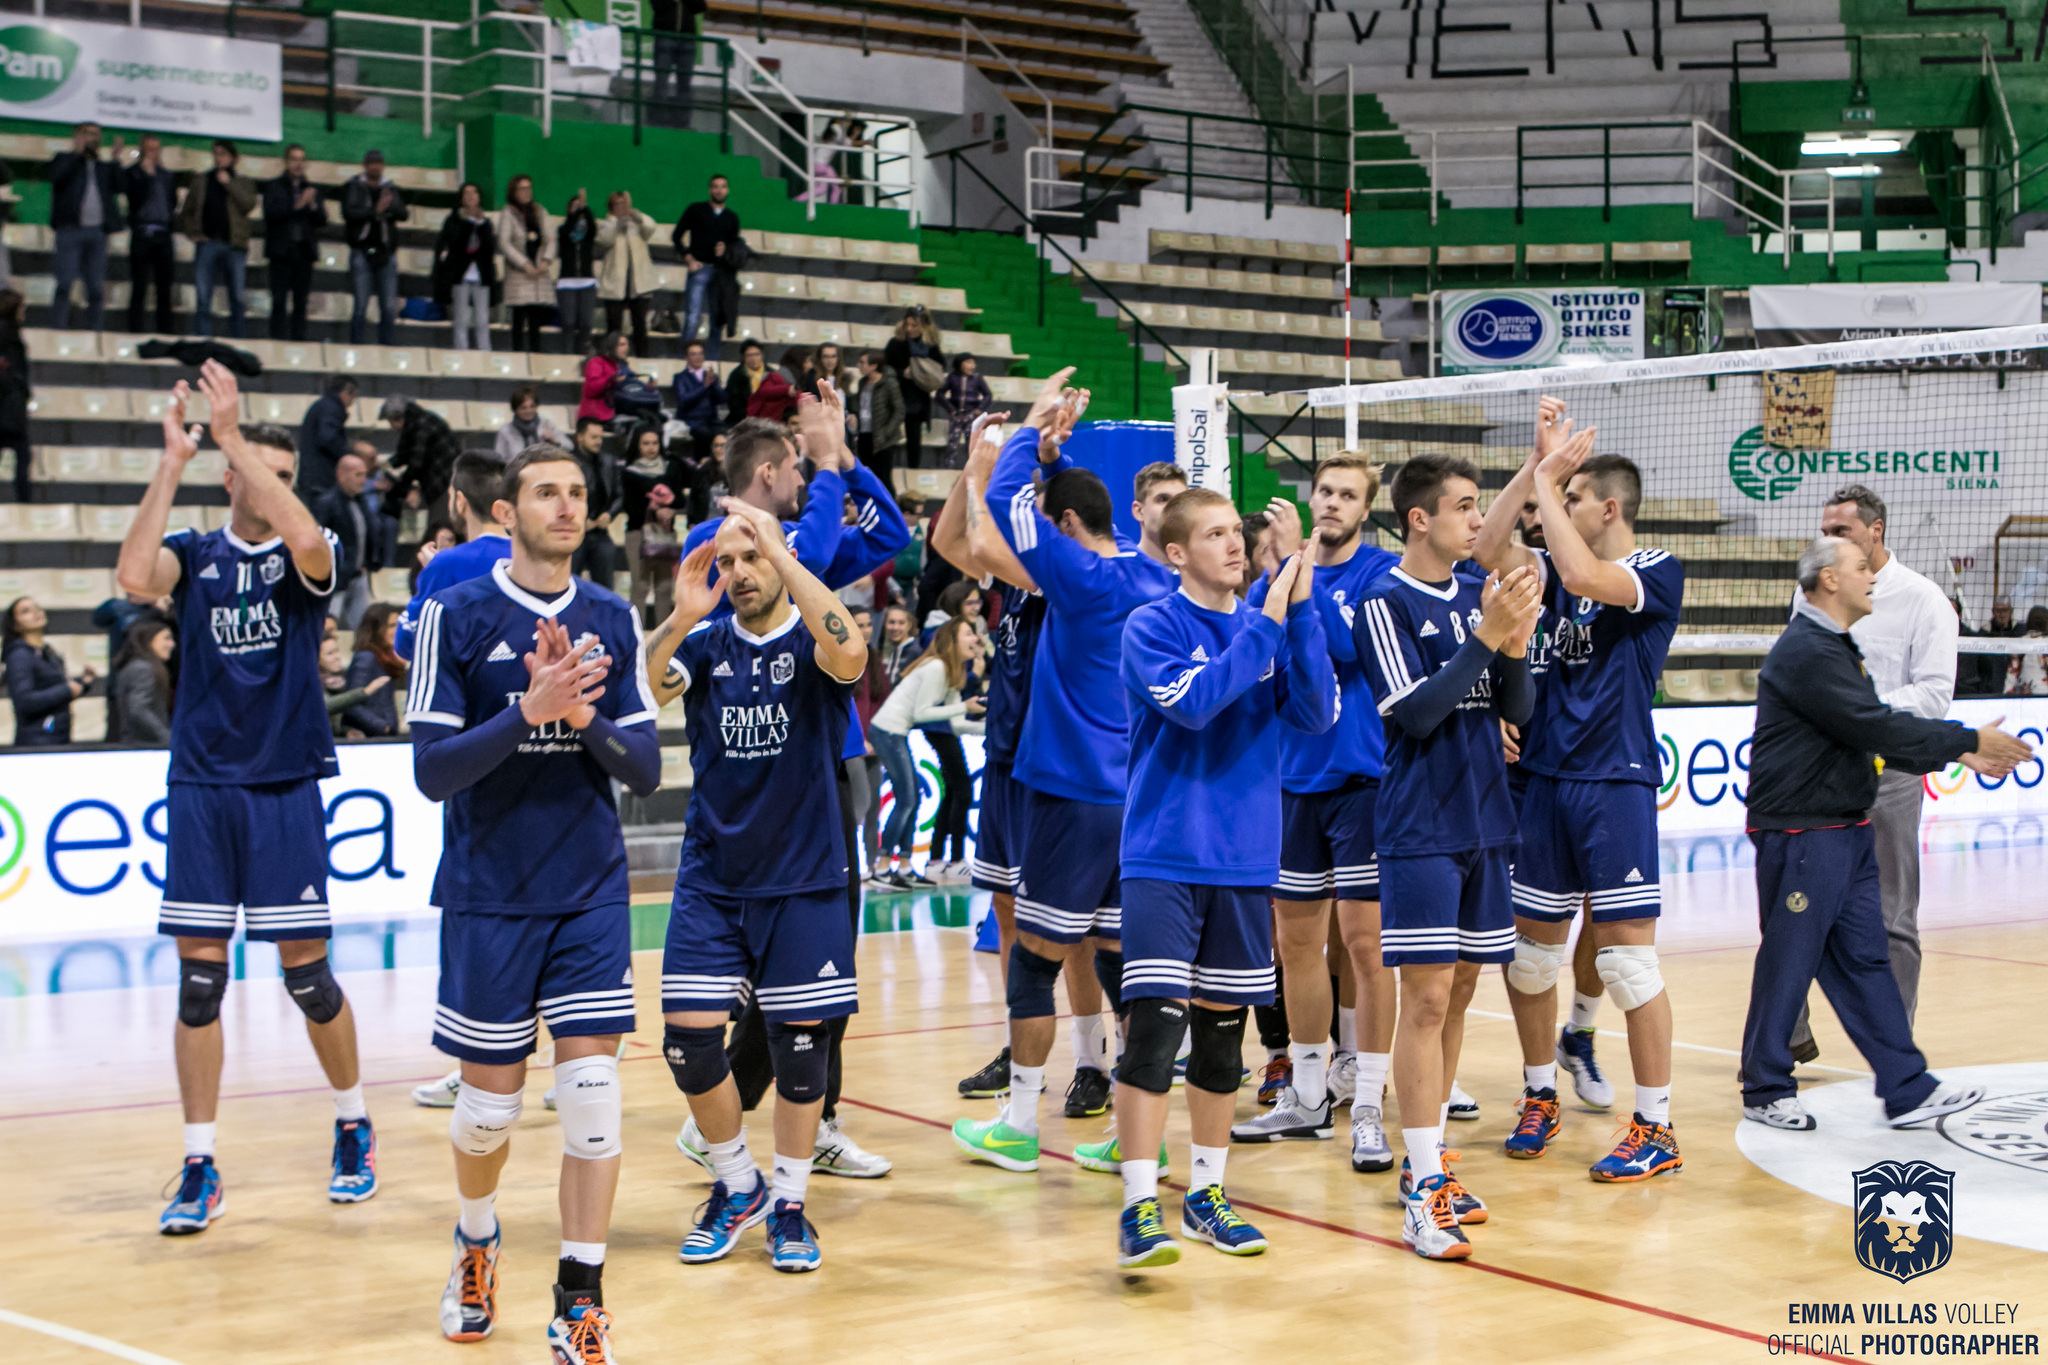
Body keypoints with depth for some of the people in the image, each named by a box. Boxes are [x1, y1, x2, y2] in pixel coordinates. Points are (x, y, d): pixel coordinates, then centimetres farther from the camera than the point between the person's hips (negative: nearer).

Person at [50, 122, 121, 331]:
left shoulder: (104, 167, 20)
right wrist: (77, 152, -10)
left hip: (97, 232, 4)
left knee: (96, 288, 3)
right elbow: (57, 177, -11)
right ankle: (58, 330, -11)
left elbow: (119, 186, 4)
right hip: (70, 229, -4)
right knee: (66, 283, -10)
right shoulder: (65, 159, 10)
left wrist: (116, 159, -3)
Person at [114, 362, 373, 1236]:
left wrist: (231, 434, -23)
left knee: (307, 971, 2)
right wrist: (173, 462, -17)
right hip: (201, 789, 1)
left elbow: (304, 535, -24)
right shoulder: (194, 554, 6)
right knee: (199, 978, 0)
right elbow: (133, 576, -16)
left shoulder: (304, 556, 2)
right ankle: (199, 1170, 6)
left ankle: (354, 1131, 23)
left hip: (284, 788, -1)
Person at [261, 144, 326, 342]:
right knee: (279, 301, -7)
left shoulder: (313, 189, 15)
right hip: (281, 251, -3)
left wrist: (313, 205, -11)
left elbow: (322, 221, 8)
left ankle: (298, 339, 3)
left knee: (301, 302, 2)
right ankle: (278, 339, -7)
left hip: (304, 251, 3)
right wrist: (296, 206, -16)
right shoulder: (272, 187, 7)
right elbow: (271, 213, -8)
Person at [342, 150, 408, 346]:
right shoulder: (353, 187, 3)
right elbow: (348, 212, -11)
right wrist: (375, 211, -18)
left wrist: (389, 207, -21)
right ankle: (355, 347, -1)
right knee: (361, 304, -6)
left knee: (389, 306, 1)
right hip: (362, 251, -3)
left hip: (386, 252, 3)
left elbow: (404, 214, -1)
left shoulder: (391, 189, 12)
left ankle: (386, 346, 6)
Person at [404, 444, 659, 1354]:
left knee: (591, 1096, -7)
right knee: (489, 1103, 9)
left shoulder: (612, 621, 4)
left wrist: (586, 717, -16)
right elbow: (432, 771, -11)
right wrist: (527, 709, -25)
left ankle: (580, 1304, 3)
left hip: (592, 893, 2)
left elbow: (646, 771, 3)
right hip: (488, 894, -2)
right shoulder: (454, 615, -6)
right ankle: (476, 1245, 39)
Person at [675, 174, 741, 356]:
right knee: (692, 317, -12)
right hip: (699, 269, -4)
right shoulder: (696, 210, 6)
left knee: (718, 320, 4)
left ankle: (712, 359, 11)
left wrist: (726, 249, -5)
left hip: (721, 271, 4)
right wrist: (689, 259, -4)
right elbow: (676, 236, 7)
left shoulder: (732, 218, 16)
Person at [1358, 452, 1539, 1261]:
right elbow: (1415, 714, -17)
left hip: (1484, 823, 7)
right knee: (1426, 997, -9)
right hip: (1421, 830, -7)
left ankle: (1428, 1158, 21)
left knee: (1458, 991, 11)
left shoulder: (1477, 595, 10)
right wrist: (1484, 638, -21)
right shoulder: (1386, 604, -8)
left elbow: (1517, 710, 9)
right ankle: (1422, 1191, -8)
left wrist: (1515, 647, -10)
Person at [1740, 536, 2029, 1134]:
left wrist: (1956, 753, 9)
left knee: (1865, 960, 9)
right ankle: (1765, 1090, 11)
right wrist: (1968, 741, -14)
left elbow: (1879, 734, 18)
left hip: (1847, 832, 10)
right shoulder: (1805, 653, -18)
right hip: (1801, 834, -10)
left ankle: (1907, 1089, 11)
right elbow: (1878, 729, -21)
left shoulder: (1836, 647, 17)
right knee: (1788, 962, 0)